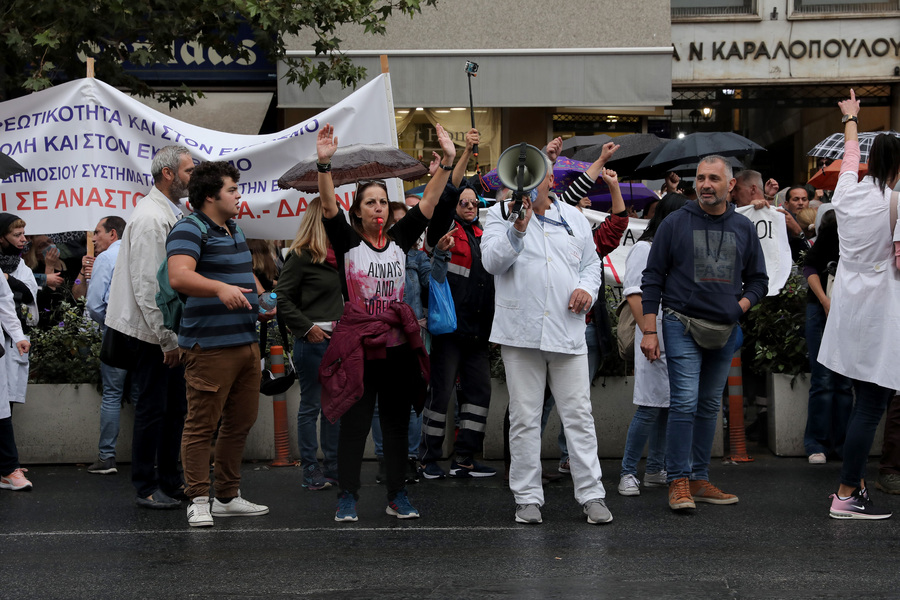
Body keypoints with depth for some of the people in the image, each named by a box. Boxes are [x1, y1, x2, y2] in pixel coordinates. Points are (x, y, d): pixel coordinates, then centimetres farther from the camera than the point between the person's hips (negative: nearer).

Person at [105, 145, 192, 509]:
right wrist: (166, 339, -19)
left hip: (171, 330, 9)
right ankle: (146, 489, 8)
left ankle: (170, 480, 24)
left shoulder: (174, 214, 13)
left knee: (174, 407, 14)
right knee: (153, 408, -2)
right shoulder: (150, 217, -18)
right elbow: (146, 285, -22)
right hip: (153, 331, -9)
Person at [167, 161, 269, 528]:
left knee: (240, 423, 14)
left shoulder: (234, 230, 19)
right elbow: (179, 276, -28)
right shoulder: (190, 230, -11)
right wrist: (220, 288, -42)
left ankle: (228, 497, 24)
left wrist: (260, 299, 19)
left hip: (246, 342, 9)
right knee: (202, 425, -5)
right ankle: (198, 501, 1)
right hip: (209, 346, -9)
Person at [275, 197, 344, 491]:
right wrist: (306, 327, -13)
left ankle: (333, 467, 19)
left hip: (338, 337, 7)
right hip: (313, 339, -7)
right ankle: (310, 470, 5)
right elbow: (283, 299, -9)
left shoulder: (338, 254, 13)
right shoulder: (301, 256, -8)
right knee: (311, 405, 0)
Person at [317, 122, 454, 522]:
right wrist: (324, 164, -30)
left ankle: (398, 497, 16)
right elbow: (328, 206, -15)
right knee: (354, 422, 0)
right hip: (357, 343, -3)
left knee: (397, 421, 9)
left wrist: (448, 162, -10)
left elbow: (429, 201, 2)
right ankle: (347, 497, 9)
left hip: (398, 343, 3)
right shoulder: (347, 241, 0)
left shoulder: (401, 238, 8)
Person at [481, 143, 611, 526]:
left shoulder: (574, 218, 15)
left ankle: (591, 495, 6)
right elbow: (492, 261, -12)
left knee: (579, 416, 1)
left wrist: (587, 288, 1)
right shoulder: (500, 215, 4)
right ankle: (527, 498, 11)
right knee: (524, 419, 3)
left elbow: (591, 263, 22)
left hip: (568, 333, 2)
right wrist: (518, 228, -26)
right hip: (520, 333, -2)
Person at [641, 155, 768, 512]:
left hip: (725, 331, 4)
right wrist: (649, 330, -5)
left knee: (710, 406, 9)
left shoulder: (743, 228, 10)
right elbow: (653, 278, 1)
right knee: (685, 402, -12)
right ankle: (678, 482, -7)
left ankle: (699, 480, 16)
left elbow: (758, 279, 18)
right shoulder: (675, 223, 1)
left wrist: (740, 306, -2)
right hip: (682, 325, -4)